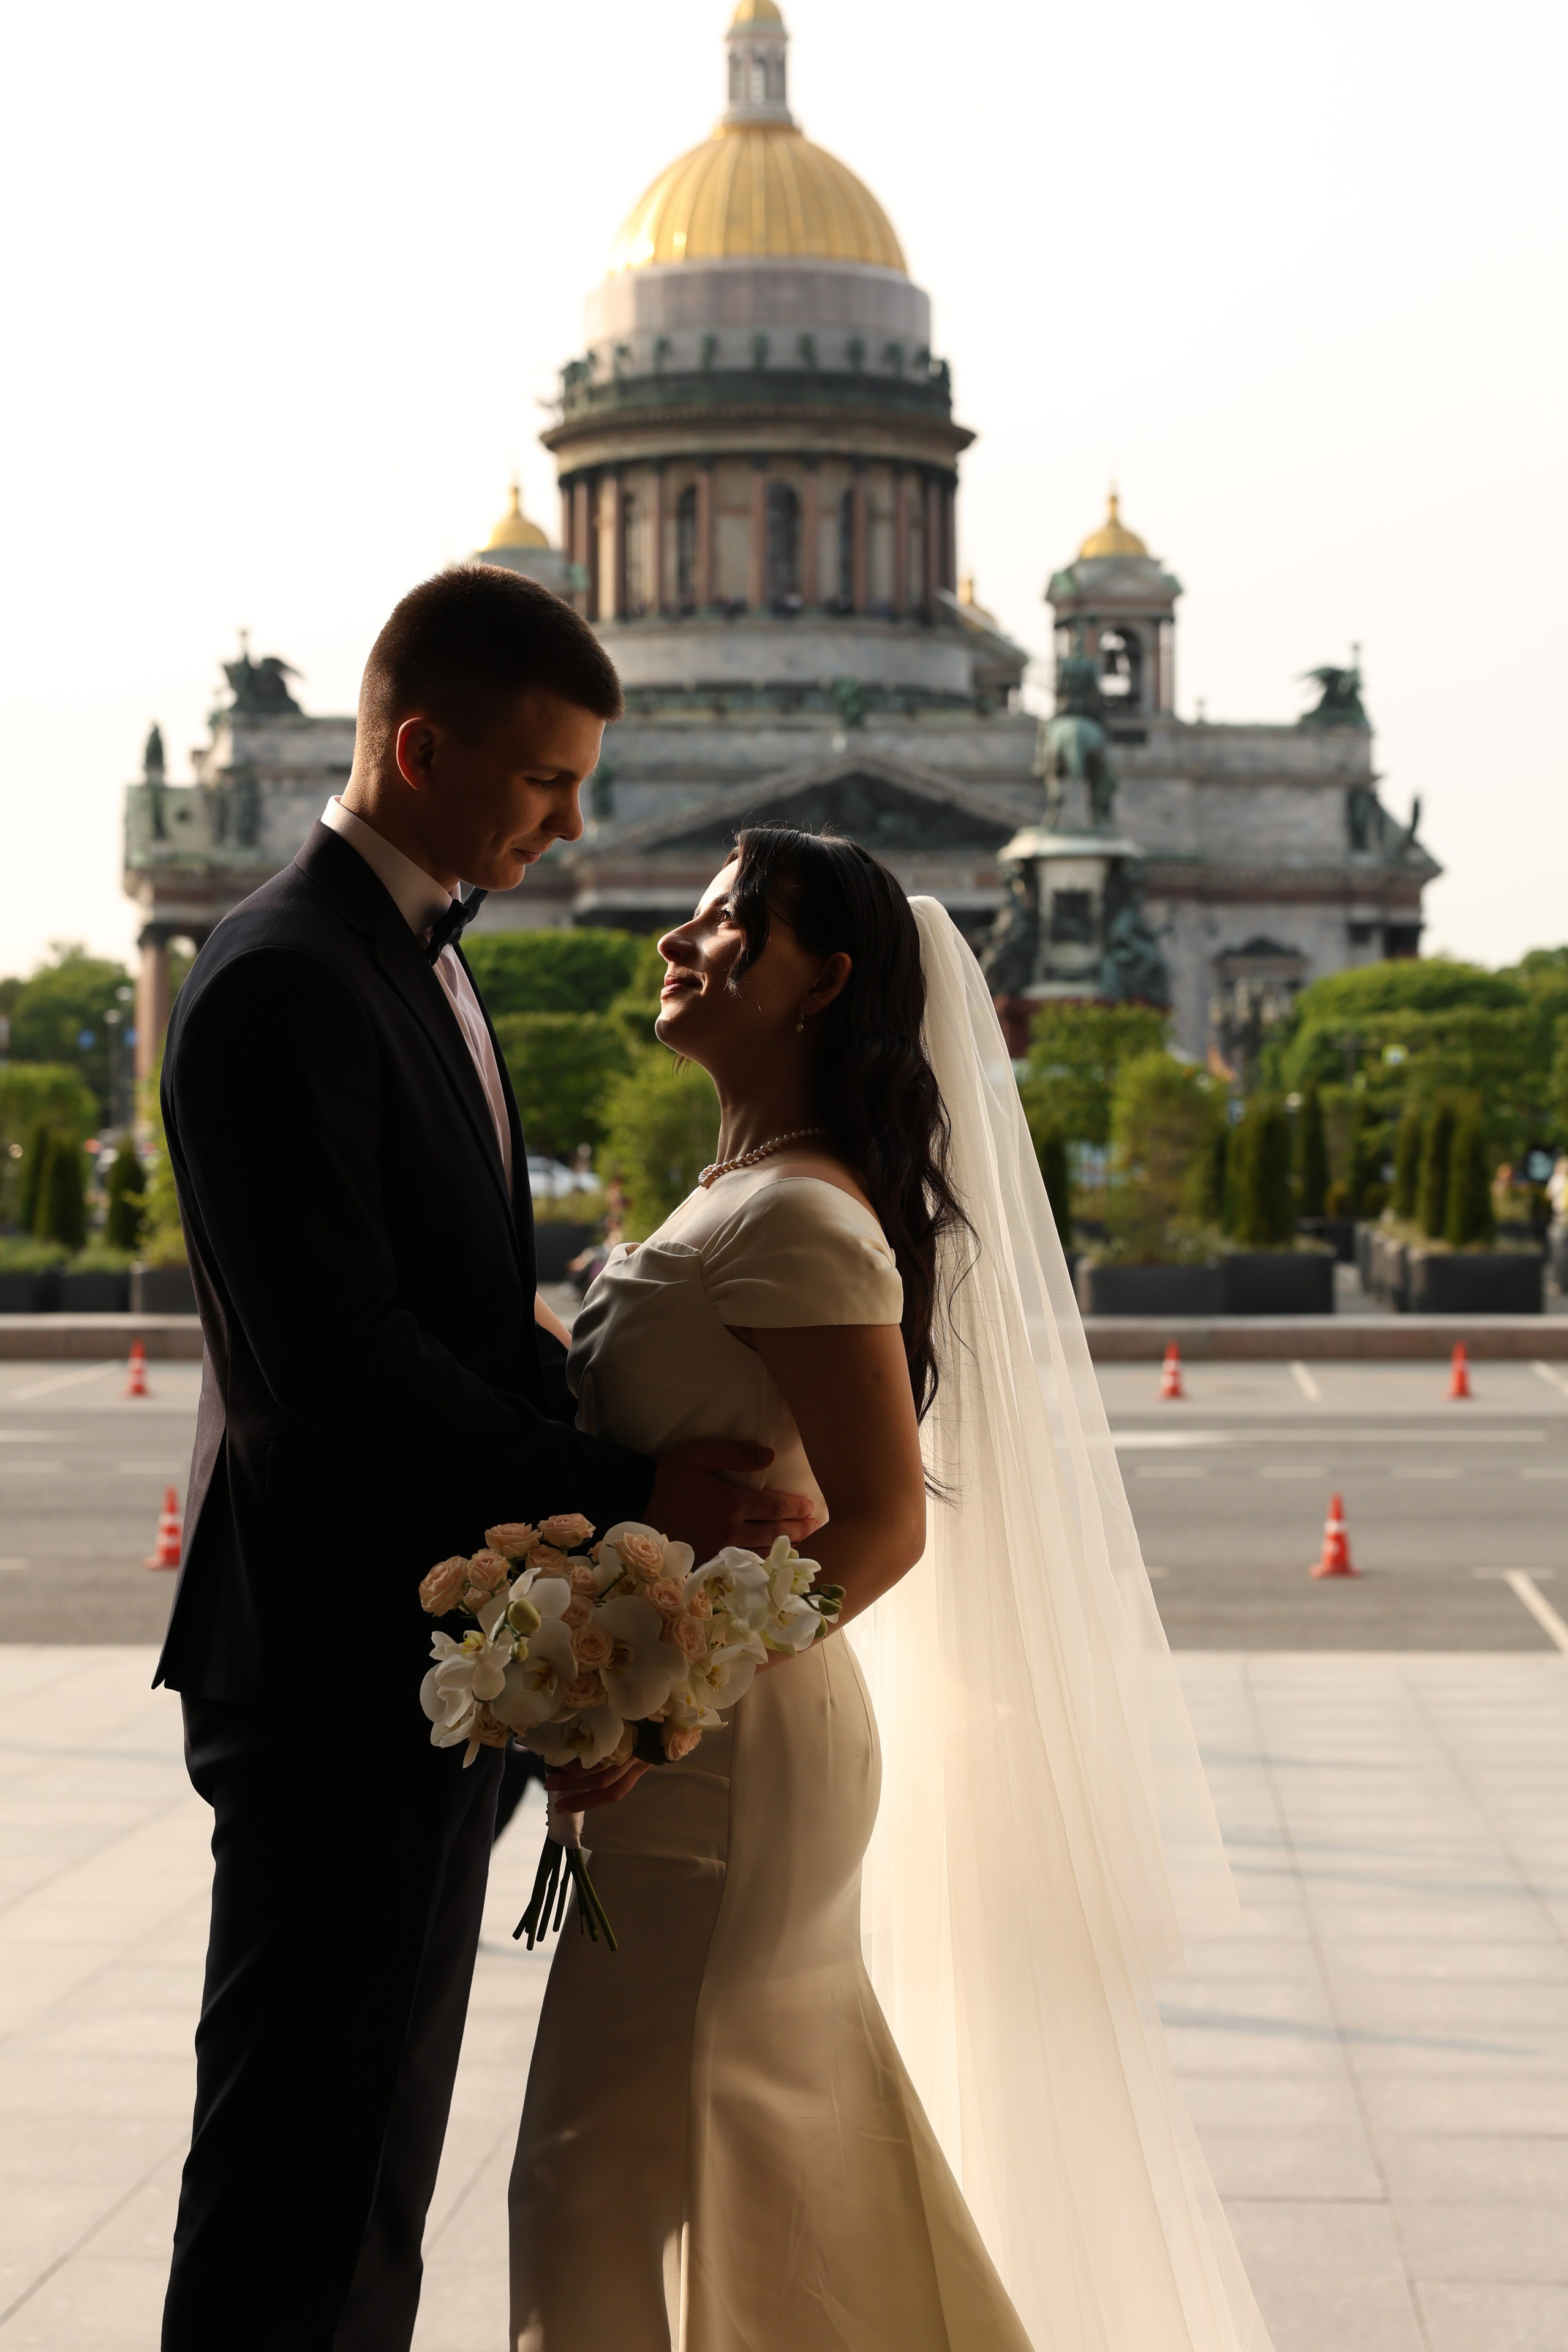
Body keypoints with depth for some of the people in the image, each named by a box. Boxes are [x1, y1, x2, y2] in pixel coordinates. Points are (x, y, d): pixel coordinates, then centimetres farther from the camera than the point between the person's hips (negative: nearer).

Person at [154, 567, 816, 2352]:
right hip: (335, 1671, -10)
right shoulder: (281, 984, -17)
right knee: (303, 2164, -2)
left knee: (370, 2156, 17)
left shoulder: (414, 962, 15)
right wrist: (625, 1495, -20)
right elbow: (334, 1362, -23)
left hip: (422, 1667, 10)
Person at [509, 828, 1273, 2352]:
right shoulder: (745, 1196, 13)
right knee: (805, 2156, 18)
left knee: (633, 2166, -1)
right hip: (713, 1735, 10)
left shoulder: (795, 1217, -18)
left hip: (725, 1758, -10)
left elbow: (884, 1520, -23)